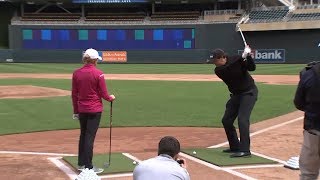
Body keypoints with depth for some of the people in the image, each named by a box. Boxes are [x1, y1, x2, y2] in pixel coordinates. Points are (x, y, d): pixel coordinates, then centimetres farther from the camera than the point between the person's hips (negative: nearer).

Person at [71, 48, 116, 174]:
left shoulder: (76, 73, 1)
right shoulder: (98, 74, -13)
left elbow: (74, 95, 5)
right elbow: (104, 94, -10)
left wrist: (75, 111, 13)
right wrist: (111, 98, 12)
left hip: (82, 109, 5)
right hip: (95, 110, -5)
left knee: (83, 135, 18)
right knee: (90, 137, -2)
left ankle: (81, 163, 27)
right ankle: (88, 167, 2)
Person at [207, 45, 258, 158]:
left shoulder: (235, 59, -15)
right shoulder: (218, 70, -10)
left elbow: (252, 68, -18)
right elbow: (229, 68, -28)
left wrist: (248, 56, -34)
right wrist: (242, 57, -36)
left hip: (249, 92, -6)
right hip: (236, 94, 6)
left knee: (242, 119, -21)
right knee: (226, 120, 6)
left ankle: (245, 150, -23)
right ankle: (235, 146, 20)